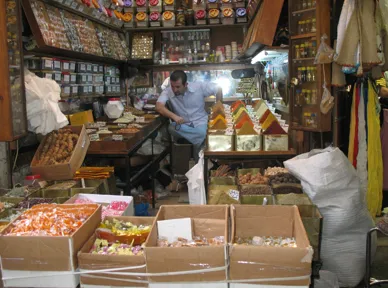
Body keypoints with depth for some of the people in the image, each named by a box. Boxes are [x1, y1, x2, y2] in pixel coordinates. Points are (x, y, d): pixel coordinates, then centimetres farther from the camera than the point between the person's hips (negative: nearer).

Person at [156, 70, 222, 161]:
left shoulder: (199, 86, -9)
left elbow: (218, 89, 1)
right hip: (182, 126, 1)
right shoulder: (167, 92, -9)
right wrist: (174, 116, -40)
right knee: (171, 128, -32)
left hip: (201, 124, -1)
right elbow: (159, 107, -24)